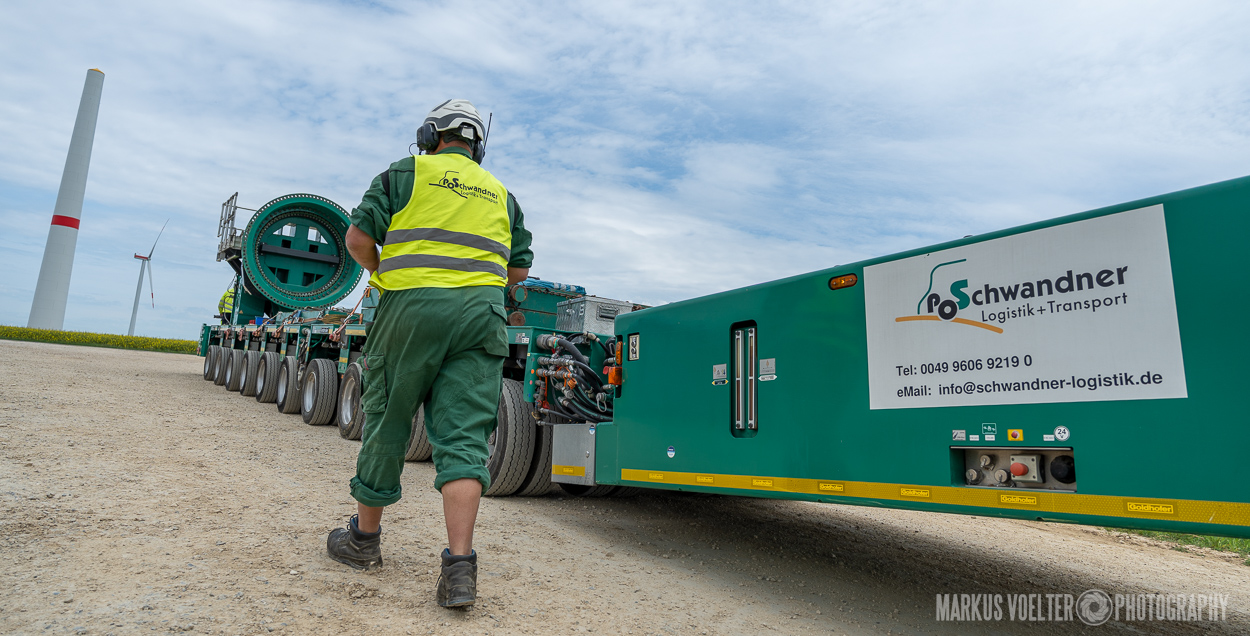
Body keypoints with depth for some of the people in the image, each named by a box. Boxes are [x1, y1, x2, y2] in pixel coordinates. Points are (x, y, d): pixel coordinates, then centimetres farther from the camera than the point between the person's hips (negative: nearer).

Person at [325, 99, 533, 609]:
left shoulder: (406, 173, 10)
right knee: (463, 435, -3)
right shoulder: (501, 194, 22)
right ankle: (460, 565, -10)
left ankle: (364, 537, 26)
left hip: (412, 305, -2)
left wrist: (380, 273, 21)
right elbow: (518, 270, 18)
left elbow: (359, 238, 2)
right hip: (481, 316, 3)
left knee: (386, 422, 11)